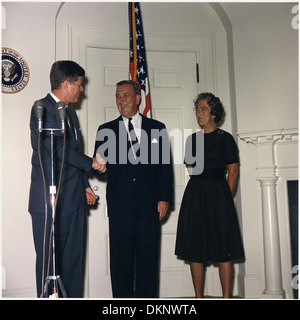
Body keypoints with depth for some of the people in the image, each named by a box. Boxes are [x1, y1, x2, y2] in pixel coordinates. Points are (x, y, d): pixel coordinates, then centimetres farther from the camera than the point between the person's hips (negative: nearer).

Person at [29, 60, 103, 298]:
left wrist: (85, 185, 15)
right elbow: (57, 148, -18)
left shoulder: (70, 110, 20)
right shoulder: (43, 107, -7)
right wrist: (90, 162, -8)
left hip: (74, 200, 8)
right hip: (49, 200, -8)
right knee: (49, 259, -1)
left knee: (74, 258, 10)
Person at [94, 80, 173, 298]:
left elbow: (166, 166, 9)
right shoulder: (107, 130, 11)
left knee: (148, 257, 4)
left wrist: (164, 198, 1)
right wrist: (99, 162, -18)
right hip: (120, 204, 0)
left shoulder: (157, 128, 11)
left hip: (149, 204, 0)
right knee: (121, 257, 3)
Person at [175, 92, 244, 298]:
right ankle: (198, 297, 12)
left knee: (223, 250, -3)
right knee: (195, 250, 4)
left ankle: (226, 297, 5)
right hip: (194, 196, 5)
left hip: (218, 193, -4)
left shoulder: (225, 138, 0)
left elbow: (233, 172, -2)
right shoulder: (193, 139, 14)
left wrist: (225, 199, -6)